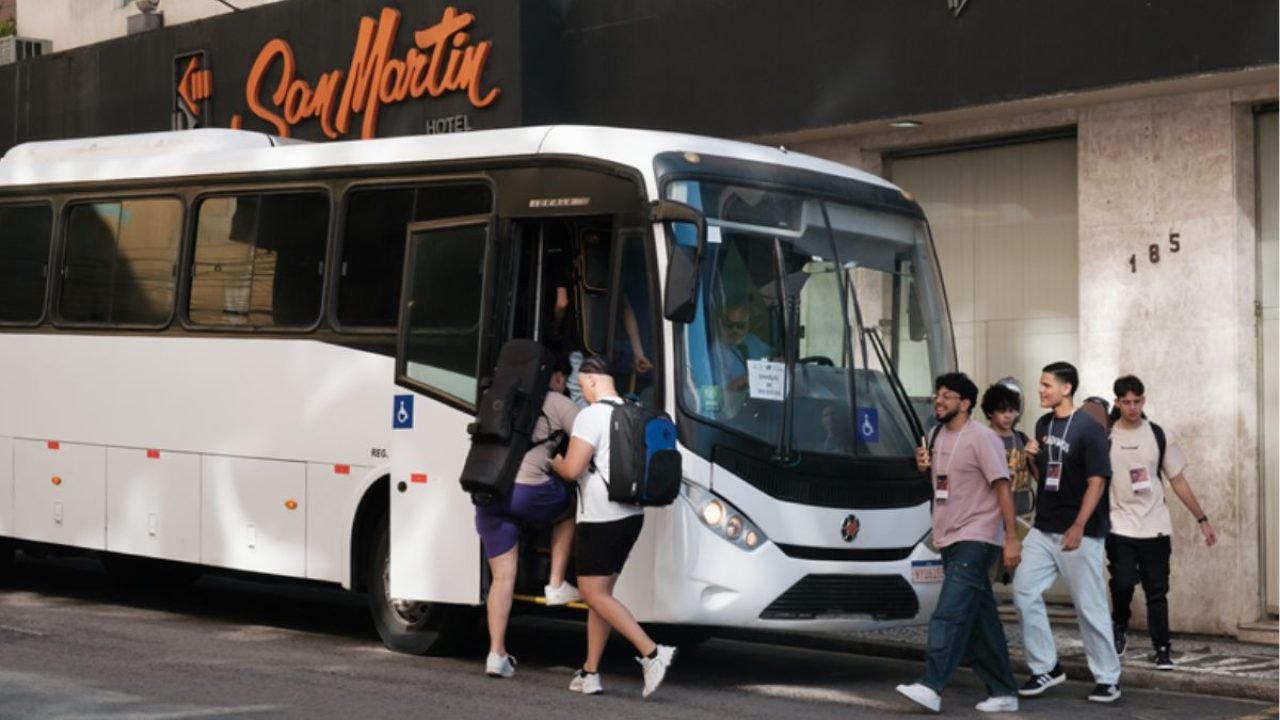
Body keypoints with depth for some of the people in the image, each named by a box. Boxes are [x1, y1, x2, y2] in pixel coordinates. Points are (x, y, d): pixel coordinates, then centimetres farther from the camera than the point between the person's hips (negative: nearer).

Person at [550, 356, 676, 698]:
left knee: (594, 594, -2)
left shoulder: (592, 415, -13)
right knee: (601, 593, 13)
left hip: (600, 519, -8)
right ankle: (590, 674, 14)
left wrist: (552, 460, 4)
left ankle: (652, 652, -13)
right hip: (630, 515, 8)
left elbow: (573, 469, -18)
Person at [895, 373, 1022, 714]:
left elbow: (1002, 487, -14)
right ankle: (1004, 692, 15)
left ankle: (931, 687, -23)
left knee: (949, 614, -17)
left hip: (976, 541, -8)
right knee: (980, 619, 10)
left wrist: (1012, 538, -19)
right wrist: (925, 467, 3)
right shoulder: (938, 436, 14)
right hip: (950, 540, 8)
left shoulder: (981, 438, -11)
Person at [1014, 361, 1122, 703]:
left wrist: (1078, 527, -21)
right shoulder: (1043, 425, 9)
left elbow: (1097, 482, -15)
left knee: (1090, 605, -1)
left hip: (1079, 533, -7)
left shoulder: (1088, 429, -11)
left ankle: (1108, 678, 11)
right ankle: (1046, 667, 10)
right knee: (1024, 591, -1)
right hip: (1043, 529, 7)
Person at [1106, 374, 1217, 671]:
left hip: (1155, 526, 2)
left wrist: (1202, 519, 6)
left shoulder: (1158, 435, 4)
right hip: (1119, 525, -2)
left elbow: (1178, 480, 9)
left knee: (1157, 591, 2)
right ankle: (1119, 628, 10)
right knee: (1123, 580, -18)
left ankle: (1162, 650, 12)